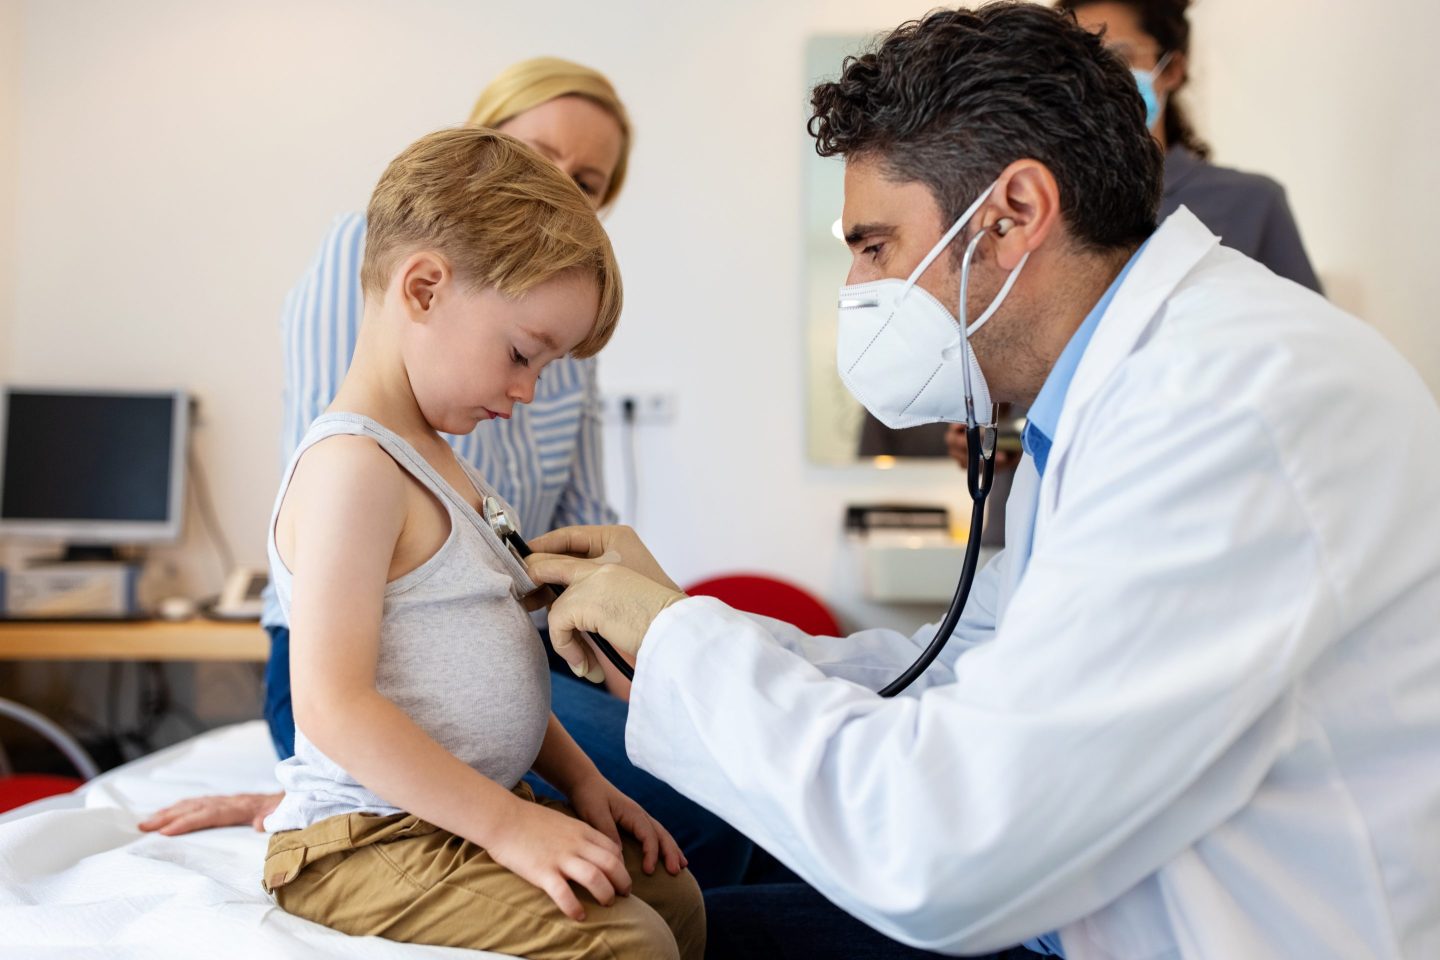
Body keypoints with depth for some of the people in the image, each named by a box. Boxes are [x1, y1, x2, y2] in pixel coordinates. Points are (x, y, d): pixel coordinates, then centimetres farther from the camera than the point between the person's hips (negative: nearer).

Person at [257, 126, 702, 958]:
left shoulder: (432, 459, 14)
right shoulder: (351, 465, -19)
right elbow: (333, 704, -25)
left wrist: (579, 779, 13)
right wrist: (507, 823, -22)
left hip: (454, 817, 10)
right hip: (367, 847, -10)